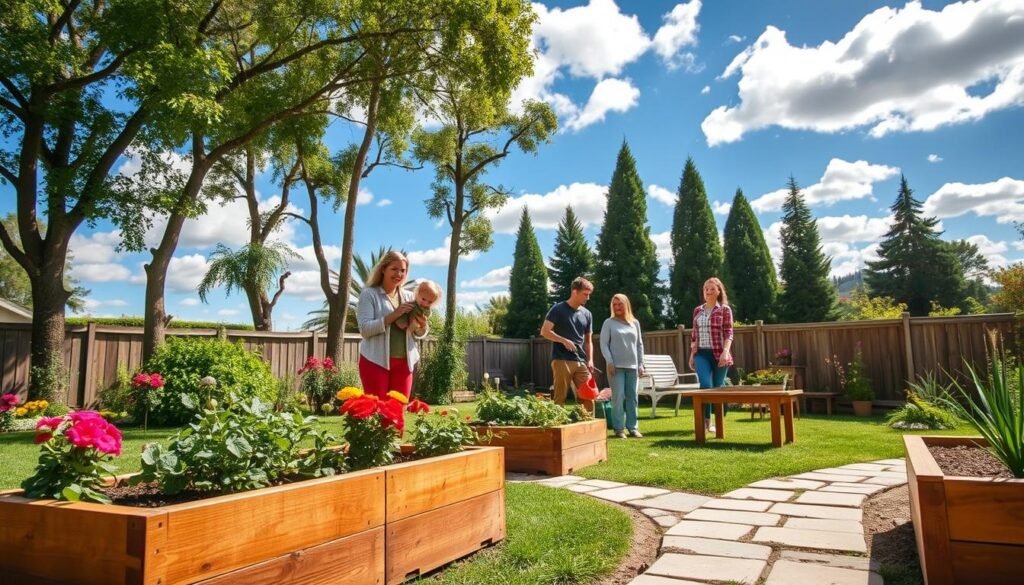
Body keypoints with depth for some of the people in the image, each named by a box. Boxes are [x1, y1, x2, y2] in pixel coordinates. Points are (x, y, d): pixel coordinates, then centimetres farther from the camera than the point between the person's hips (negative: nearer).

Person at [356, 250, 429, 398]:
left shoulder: (409, 296, 11)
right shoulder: (369, 294, -1)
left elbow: (418, 335, 13)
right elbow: (365, 329, -13)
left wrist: (422, 326, -11)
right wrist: (394, 315, -20)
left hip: (404, 362, 5)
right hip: (376, 361, -4)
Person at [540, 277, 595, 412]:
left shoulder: (587, 314, 13)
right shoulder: (558, 309, -3)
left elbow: (588, 340, 17)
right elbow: (544, 331, -7)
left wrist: (590, 360, 4)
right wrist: (564, 341, -16)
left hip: (581, 362, 5)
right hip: (561, 361, -5)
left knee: (588, 396, 4)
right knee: (559, 398, -2)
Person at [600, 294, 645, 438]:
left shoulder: (635, 323, 12)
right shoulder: (609, 323, 2)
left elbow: (639, 344, 14)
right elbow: (603, 344, -3)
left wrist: (641, 364, 8)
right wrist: (609, 362, -12)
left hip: (632, 366, 4)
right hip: (616, 366, -3)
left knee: (632, 397, 5)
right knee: (618, 397, -6)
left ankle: (632, 427, 11)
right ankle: (619, 428, 0)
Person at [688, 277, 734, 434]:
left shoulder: (725, 309, 0)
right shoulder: (697, 310, 12)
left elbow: (728, 333, -7)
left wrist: (725, 351, -20)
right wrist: (692, 354, 13)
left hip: (719, 354, -2)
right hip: (702, 354, 2)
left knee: (718, 387, 4)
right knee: (705, 385, -14)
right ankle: (706, 420, -4)